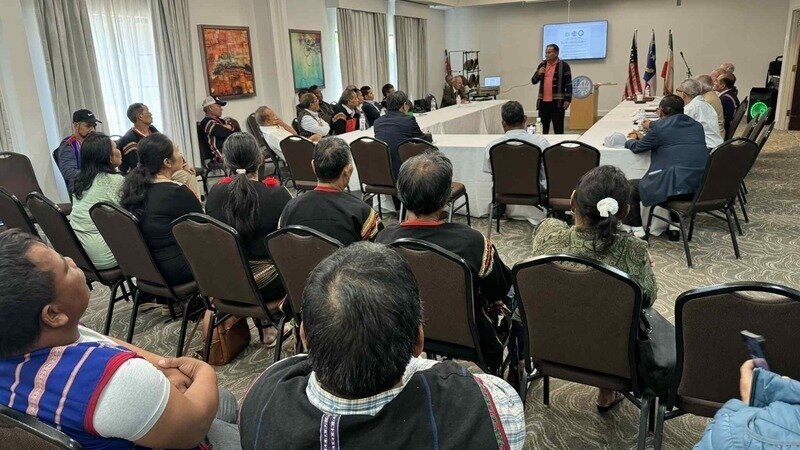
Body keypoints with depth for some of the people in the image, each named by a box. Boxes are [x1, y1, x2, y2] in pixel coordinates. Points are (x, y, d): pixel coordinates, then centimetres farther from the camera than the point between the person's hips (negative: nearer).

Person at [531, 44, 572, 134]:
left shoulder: (564, 65, -2)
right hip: (543, 102, 5)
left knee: (558, 129, 0)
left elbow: (569, 84, -4)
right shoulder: (542, 65, 12)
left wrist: (568, 99, -10)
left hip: (557, 102, -4)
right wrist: (538, 73, -8)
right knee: (542, 129, 8)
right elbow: (533, 81, 12)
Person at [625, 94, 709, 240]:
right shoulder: (696, 125, 16)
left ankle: (637, 231, 14)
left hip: (678, 186, -7)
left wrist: (631, 140, 34)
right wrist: (643, 138, 37)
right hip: (702, 187, 7)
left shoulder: (659, 126, -4)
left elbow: (638, 147, 10)